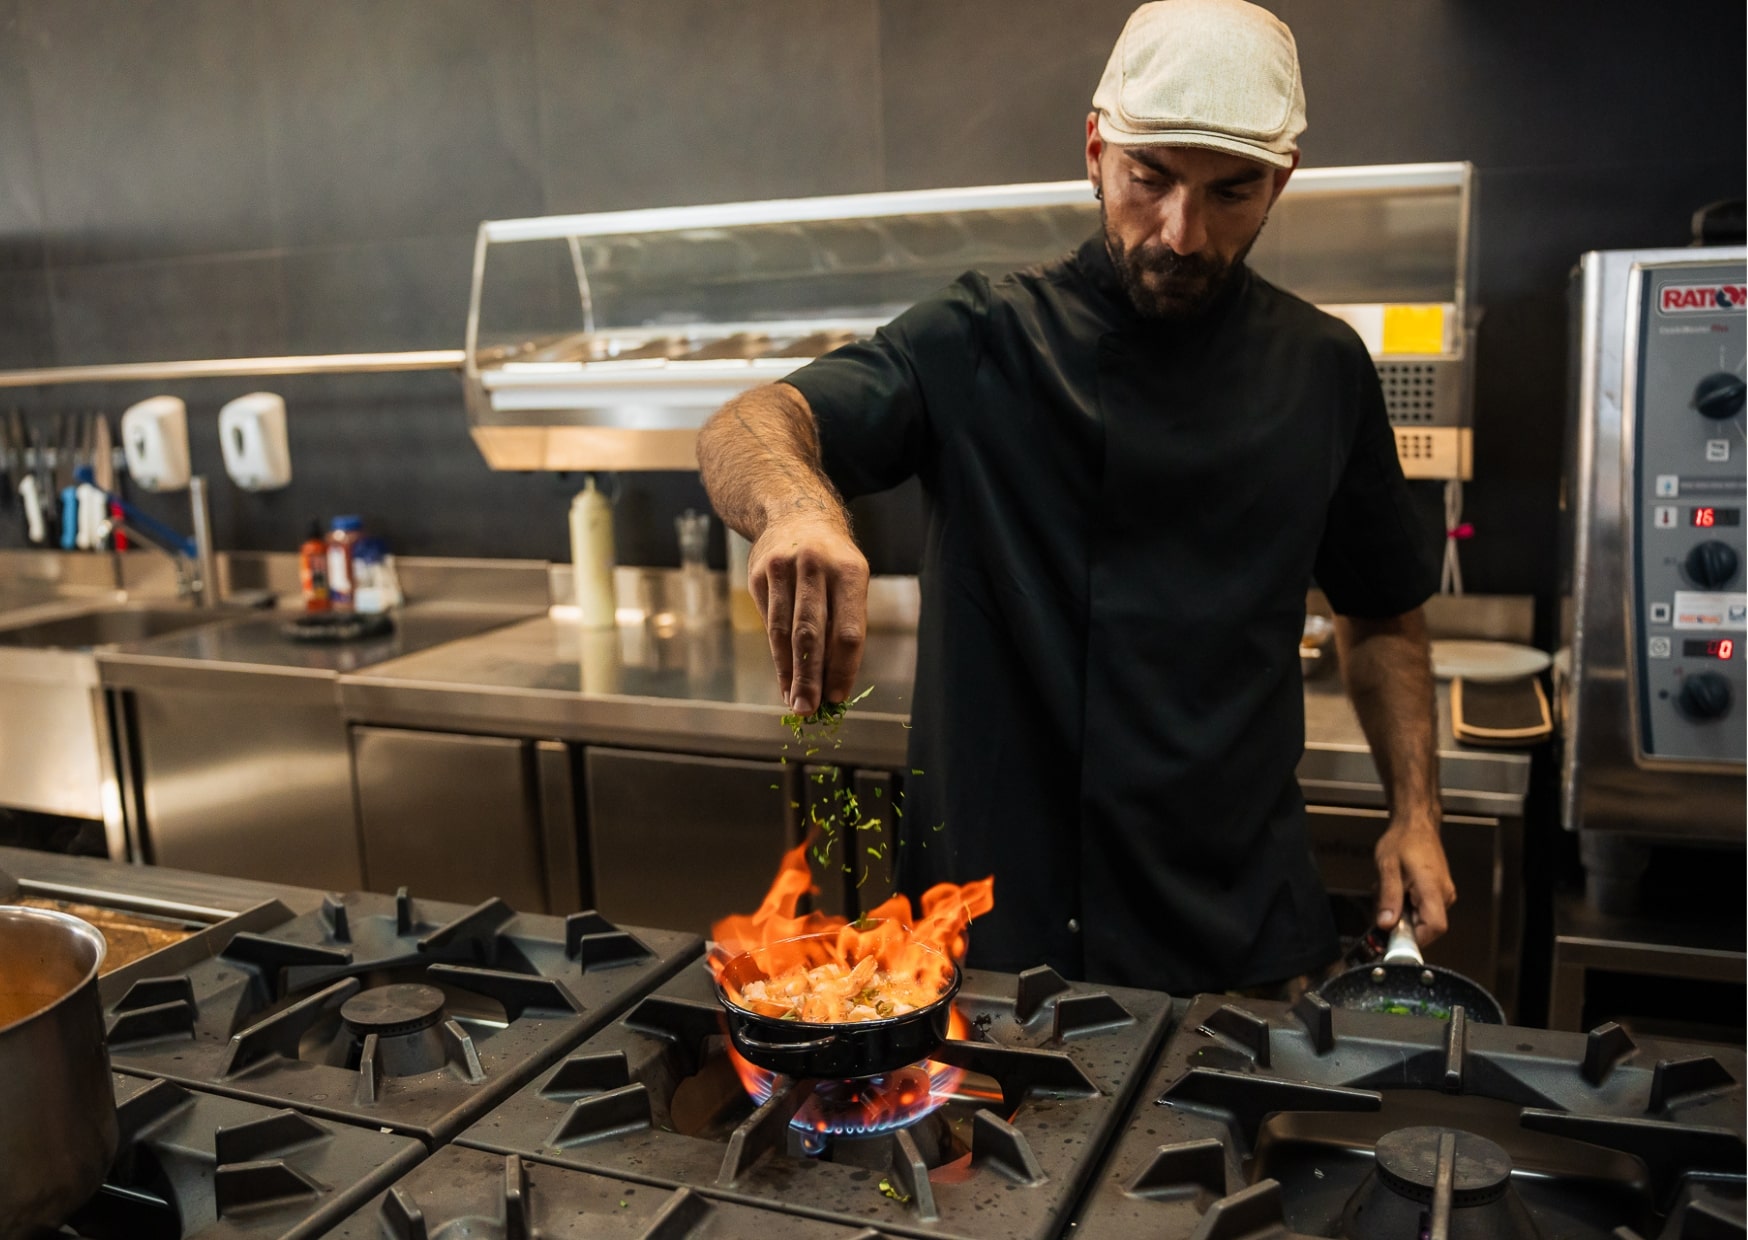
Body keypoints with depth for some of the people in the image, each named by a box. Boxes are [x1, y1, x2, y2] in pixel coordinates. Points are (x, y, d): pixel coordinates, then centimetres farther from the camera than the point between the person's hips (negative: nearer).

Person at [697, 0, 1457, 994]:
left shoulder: (1324, 371, 3)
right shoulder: (986, 342, -6)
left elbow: (1382, 616, 13)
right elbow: (745, 429, -19)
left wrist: (1416, 812, 2)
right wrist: (793, 500, -42)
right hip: (995, 910, -2)